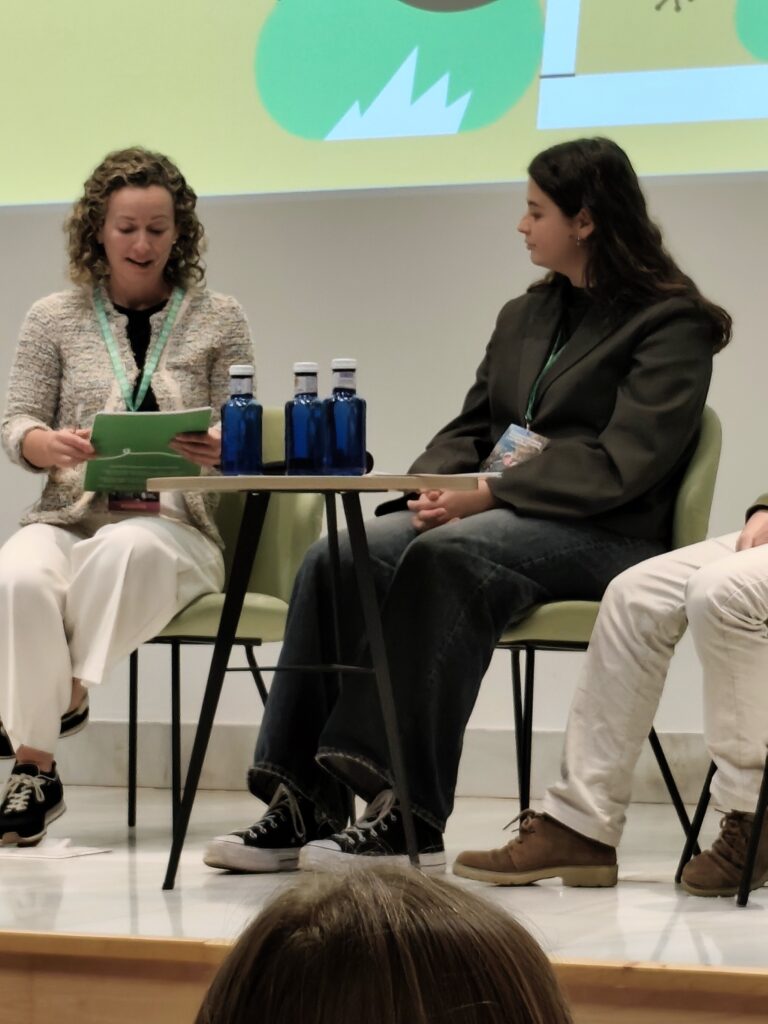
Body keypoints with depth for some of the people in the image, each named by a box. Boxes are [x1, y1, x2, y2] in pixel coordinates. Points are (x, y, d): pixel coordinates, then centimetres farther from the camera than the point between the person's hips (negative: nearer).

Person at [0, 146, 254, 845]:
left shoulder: (218, 320, 13)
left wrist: (218, 450, -18)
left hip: (171, 522, -1)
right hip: (67, 518, 1)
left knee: (125, 548, -40)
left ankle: (70, 697, -23)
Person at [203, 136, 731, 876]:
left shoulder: (671, 323, -1)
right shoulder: (523, 317, 23)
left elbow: (623, 463, -13)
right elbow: (470, 428, 21)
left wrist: (488, 496, -20)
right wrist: (428, 490, -3)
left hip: (603, 535, -7)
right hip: (497, 514, 7)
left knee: (446, 556, -36)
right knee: (336, 559, -20)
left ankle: (410, 817, -38)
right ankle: (300, 802, -27)